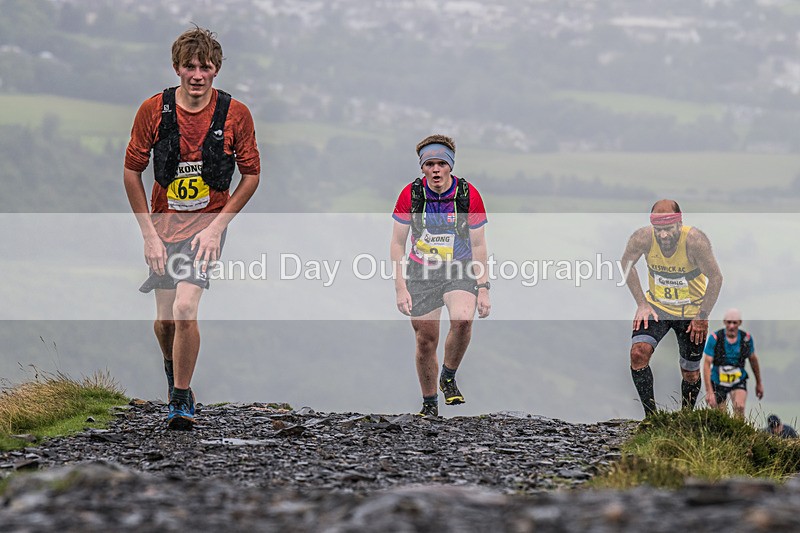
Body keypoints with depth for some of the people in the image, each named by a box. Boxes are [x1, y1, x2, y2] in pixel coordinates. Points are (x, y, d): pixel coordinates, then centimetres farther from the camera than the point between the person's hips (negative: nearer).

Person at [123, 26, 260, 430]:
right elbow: (132, 171, 0)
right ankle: (173, 367, 42)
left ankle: (181, 399, -5)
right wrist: (149, 234, -5)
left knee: (184, 310, -20)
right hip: (164, 222, 2)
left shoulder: (235, 114, -10)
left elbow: (251, 174, -1)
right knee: (164, 320, 8)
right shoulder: (153, 110, -8)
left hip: (207, 224, -2)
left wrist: (217, 226, -9)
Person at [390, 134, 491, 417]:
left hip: (460, 270, -1)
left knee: (462, 320, -28)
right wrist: (400, 288, -7)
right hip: (421, 272, 1)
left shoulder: (469, 195, -10)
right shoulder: (410, 194, -9)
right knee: (426, 340, 0)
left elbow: (478, 246, -1)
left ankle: (449, 377, -3)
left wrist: (483, 289, -4)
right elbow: (397, 244, -1)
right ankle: (429, 404, 20)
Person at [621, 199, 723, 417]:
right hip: (656, 306, 1)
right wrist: (641, 304, -3)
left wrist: (702, 316, -14)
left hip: (691, 312, -1)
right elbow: (626, 265, -1)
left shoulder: (695, 240, -28)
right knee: (638, 352, -23)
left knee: (690, 374, 6)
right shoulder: (643, 238, -22)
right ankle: (651, 415, -11)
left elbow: (716, 278, -16)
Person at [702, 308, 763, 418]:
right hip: (718, 382, -1)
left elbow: (753, 359, 9)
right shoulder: (715, 338, -18)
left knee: (739, 408, -26)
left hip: (738, 381, 1)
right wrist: (709, 392, -26)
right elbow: (707, 364, -19)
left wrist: (759, 383, 19)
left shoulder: (746, 338, -9)